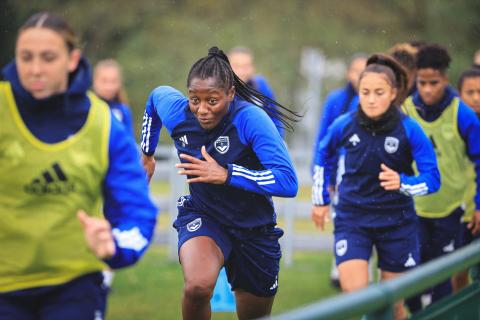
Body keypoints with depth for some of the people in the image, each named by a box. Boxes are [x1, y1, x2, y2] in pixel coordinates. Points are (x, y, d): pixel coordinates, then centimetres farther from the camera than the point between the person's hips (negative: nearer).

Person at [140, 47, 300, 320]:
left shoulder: (251, 118, -26)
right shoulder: (176, 112, -15)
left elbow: (288, 182, -33)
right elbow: (156, 96, 12)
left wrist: (225, 174, -37)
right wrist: (147, 155, 21)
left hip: (255, 229, 0)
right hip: (201, 215, 1)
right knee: (198, 287, -33)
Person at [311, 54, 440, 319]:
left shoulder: (409, 130, -14)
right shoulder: (345, 125, -8)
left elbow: (432, 178, -12)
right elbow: (322, 154, 14)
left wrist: (402, 183, -32)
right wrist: (320, 199, 17)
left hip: (396, 221, 0)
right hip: (352, 218, 1)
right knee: (354, 295, -17)